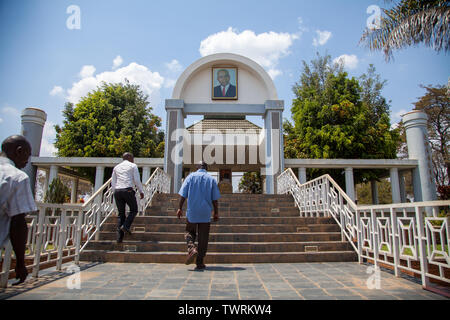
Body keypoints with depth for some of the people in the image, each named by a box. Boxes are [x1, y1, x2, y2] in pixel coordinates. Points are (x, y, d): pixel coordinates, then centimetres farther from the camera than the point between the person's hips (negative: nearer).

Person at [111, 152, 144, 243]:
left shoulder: (116, 167, 20)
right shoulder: (133, 166, 6)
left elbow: (113, 182, 16)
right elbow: (137, 180, -1)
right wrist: (141, 191, 7)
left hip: (117, 191, 5)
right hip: (128, 190, -5)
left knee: (121, 213, 9)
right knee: (134, 210, 13)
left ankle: (119, 237, 5)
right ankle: (126, 226, -9)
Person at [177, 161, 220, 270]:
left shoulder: (191, 176, 4)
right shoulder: (211, 179, 5)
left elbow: (183, 195, -2)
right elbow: (215, 199, 2)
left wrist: (180, 208, 2)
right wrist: (216, 213, 7)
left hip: (192, 212, 0)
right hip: (205, 213, 0)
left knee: (189, 232, 17)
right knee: (203, 237, 7)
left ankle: (192, 249, -10)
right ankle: (200, 262, 8)